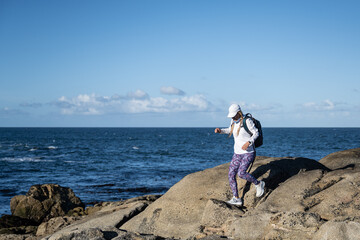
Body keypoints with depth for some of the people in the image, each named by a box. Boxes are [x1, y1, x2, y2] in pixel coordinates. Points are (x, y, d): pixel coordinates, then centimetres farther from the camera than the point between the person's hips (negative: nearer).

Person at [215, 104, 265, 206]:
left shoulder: (247, 121, -15)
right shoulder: (233, 121, 6)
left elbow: (256, 133, -9)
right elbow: (230, 130, 25)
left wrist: (248, 142, -24)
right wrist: (220, 130, 7)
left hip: (248, 153, -7)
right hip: (237, 153, 7)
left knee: (241, 173, -23)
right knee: (231, 174, -1)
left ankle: (258, 184, 3)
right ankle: (236, 199, 6)